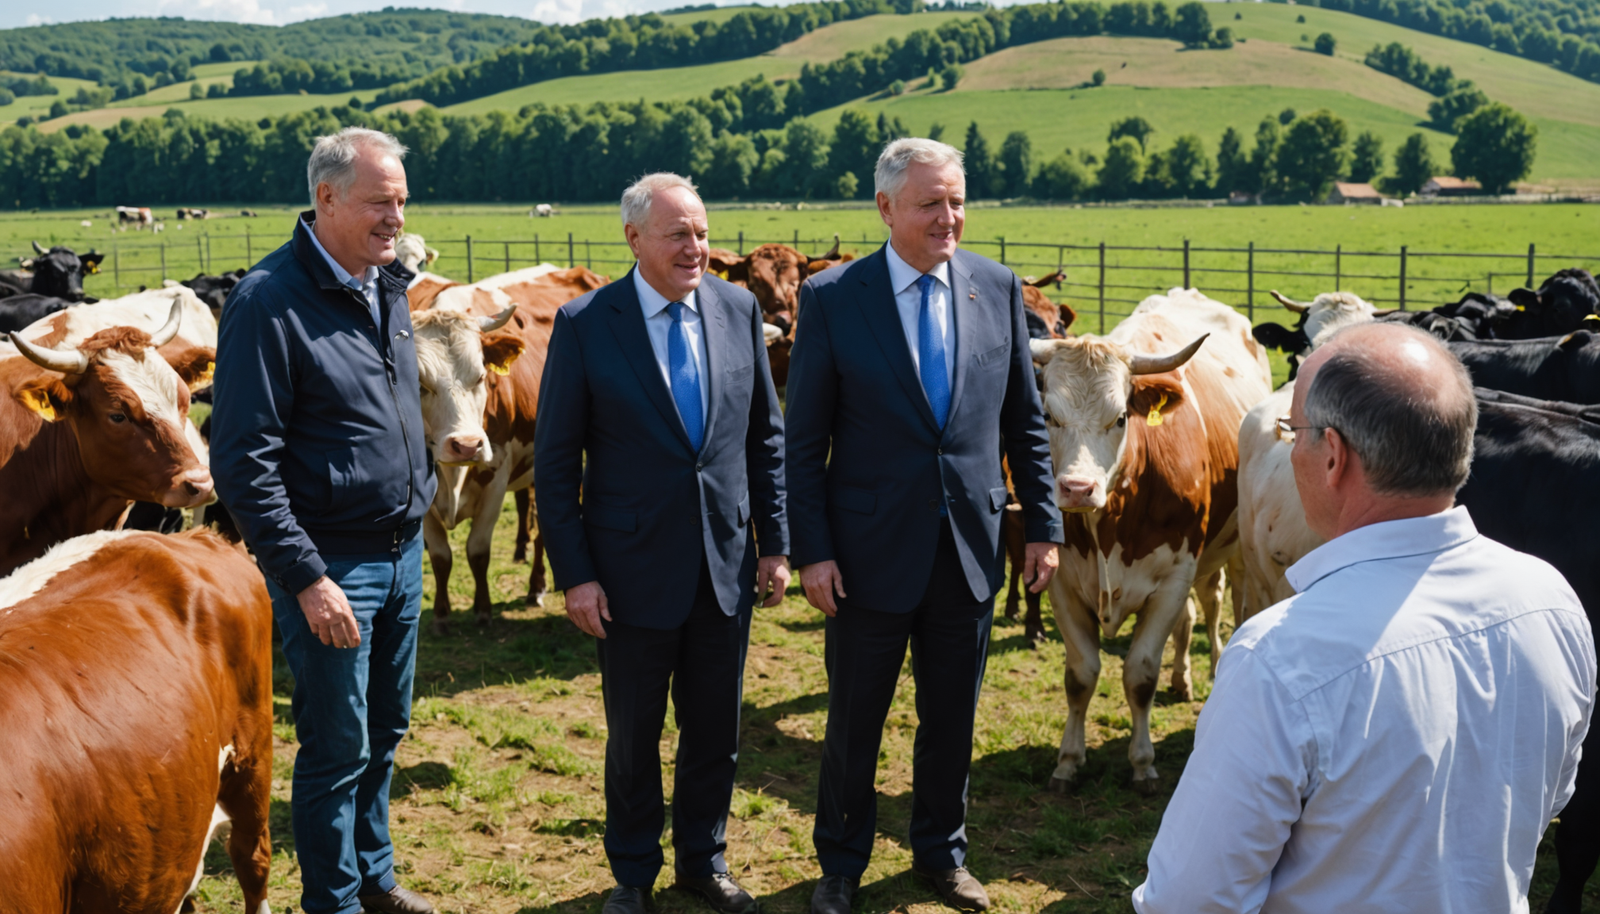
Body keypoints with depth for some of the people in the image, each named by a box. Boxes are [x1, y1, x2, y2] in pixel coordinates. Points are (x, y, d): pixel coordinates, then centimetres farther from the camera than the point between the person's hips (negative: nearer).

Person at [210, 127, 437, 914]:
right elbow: (241, 462, -19)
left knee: (385, 731, 18)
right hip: (331, 560, -7)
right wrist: (304, 577, -21)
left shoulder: (388, 286, 7)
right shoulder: (269, 303, -17)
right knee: (338, 746, 4)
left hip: (402, 551, 7)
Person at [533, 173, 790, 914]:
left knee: (715, 728, 14)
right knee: (633, 735, 12)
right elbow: (555, 460, -6)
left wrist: (775, 543, 5)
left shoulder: (738, 310, 1)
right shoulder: (584, 324, -9)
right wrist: (574, 574, -10)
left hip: (726, 566, 3)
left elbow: (765, 436, 8)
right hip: (634, 568, -3)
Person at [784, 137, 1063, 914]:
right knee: (854, 722, 12)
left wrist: (1043, 526, 5)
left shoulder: (999, 289, 1)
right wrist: (811, 551, -10)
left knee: (951, 719, 16)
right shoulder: (831, 298, -8)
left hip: (970, 550, 3)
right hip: (872, 550, -2)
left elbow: (1024, 420, 7)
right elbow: (804, 439, -6)